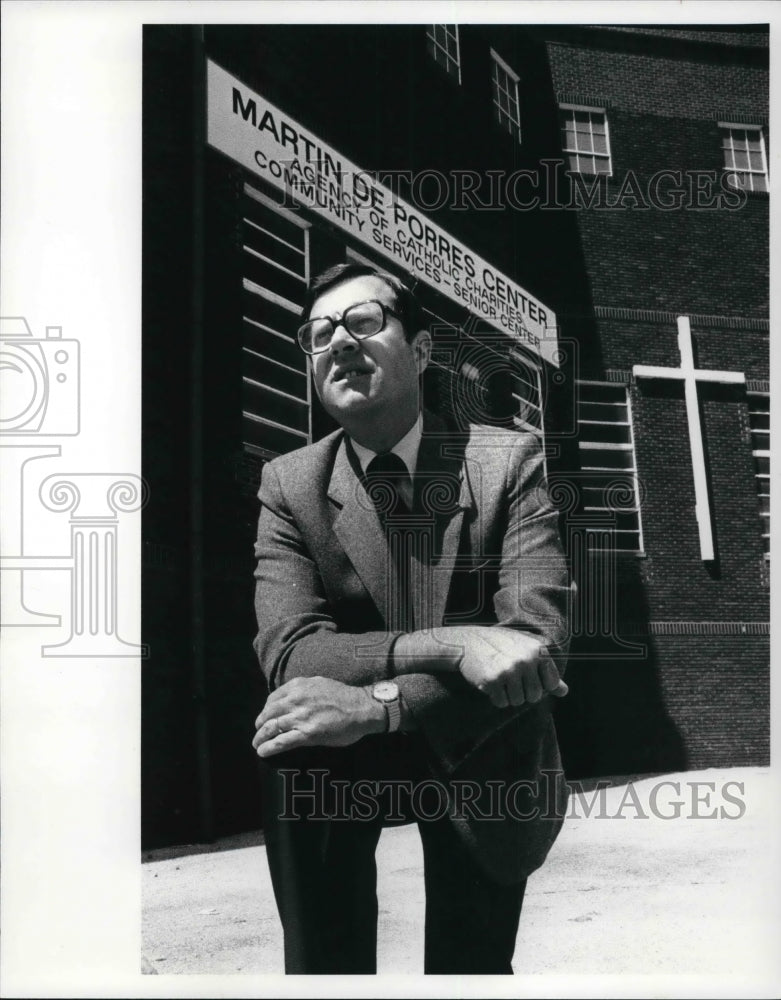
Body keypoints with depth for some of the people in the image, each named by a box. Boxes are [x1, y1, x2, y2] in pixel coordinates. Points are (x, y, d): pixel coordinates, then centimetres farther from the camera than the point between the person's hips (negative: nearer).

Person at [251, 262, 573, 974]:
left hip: (482, 761, 1)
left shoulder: (509, 460, -10)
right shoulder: (289, 483, -6)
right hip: (338, 766, 0)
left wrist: (373, 703, -34)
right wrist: (448, 643, -34)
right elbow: (286, 650, -18)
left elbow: (541, 639, -21)